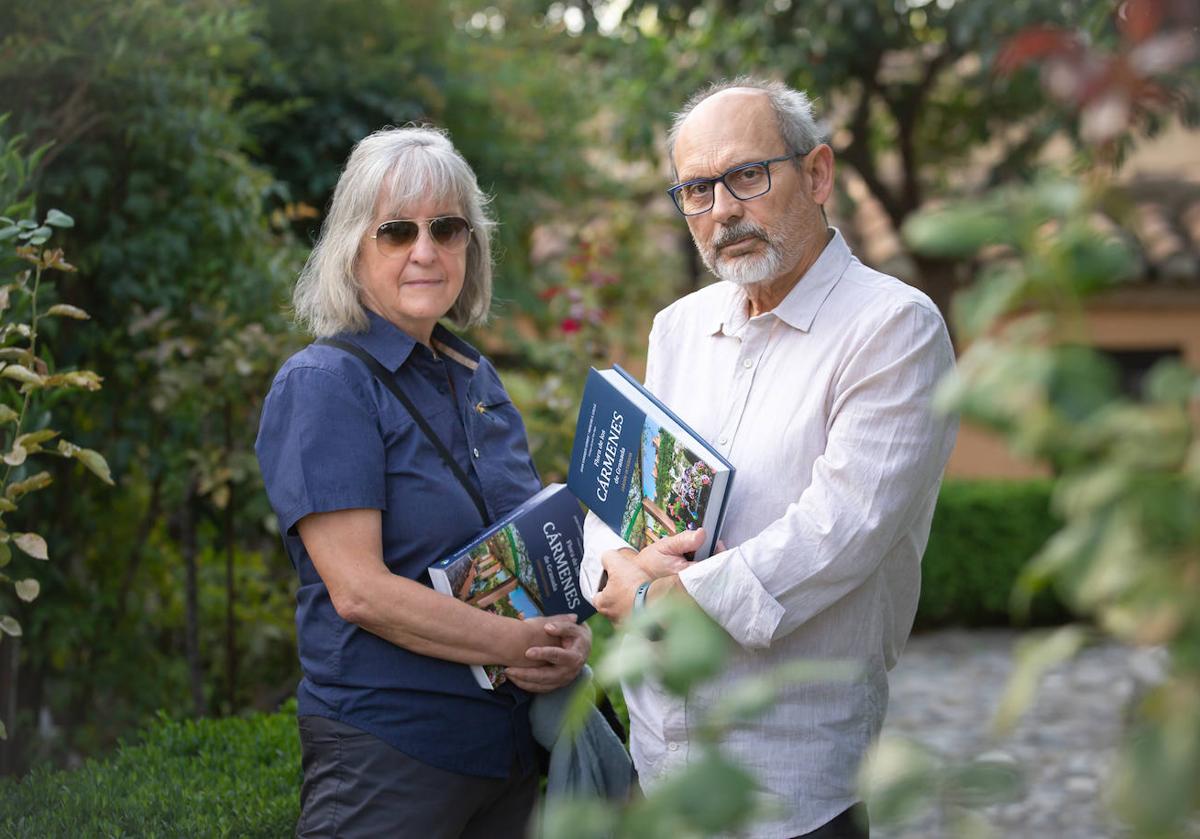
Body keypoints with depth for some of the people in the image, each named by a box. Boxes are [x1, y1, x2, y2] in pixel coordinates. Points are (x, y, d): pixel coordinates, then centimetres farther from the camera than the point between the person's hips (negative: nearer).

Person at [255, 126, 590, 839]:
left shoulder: (478, 379, 11)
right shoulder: (323, 384, -11)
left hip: (509, 744, 7)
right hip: (386, 749, -7)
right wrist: (520, 645, -20)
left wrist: (573, 635, -4)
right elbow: (359, 589, -19)